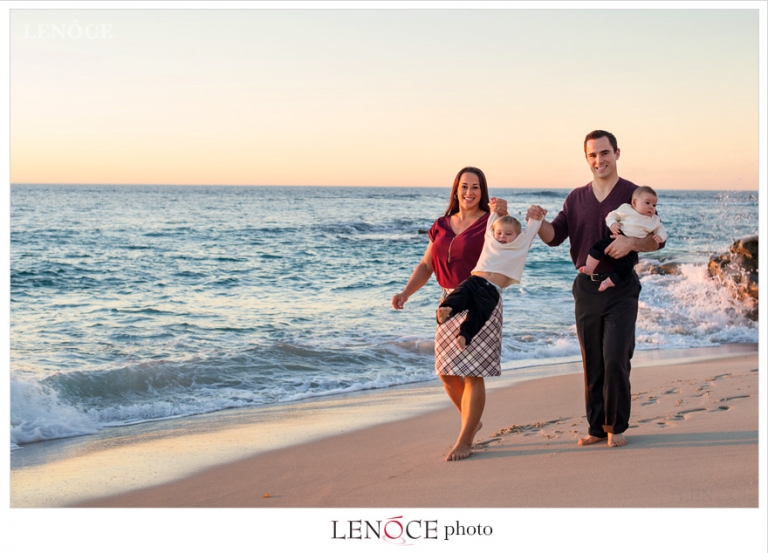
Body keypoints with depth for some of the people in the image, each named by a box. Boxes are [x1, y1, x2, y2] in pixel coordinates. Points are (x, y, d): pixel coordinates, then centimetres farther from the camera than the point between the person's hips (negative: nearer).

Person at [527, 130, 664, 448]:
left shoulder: (633, 194, -1)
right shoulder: (576, 198, 11)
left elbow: (657, 240, -3)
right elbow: (554, 236, 5)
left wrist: (632, 242, -24)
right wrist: (538, 222, -16)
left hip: (621, 289, -4)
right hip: (586, 287, 4)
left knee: (615, 359, -11)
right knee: (592, 363, 8)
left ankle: (616, 426, 5)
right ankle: (597, 427, 17)